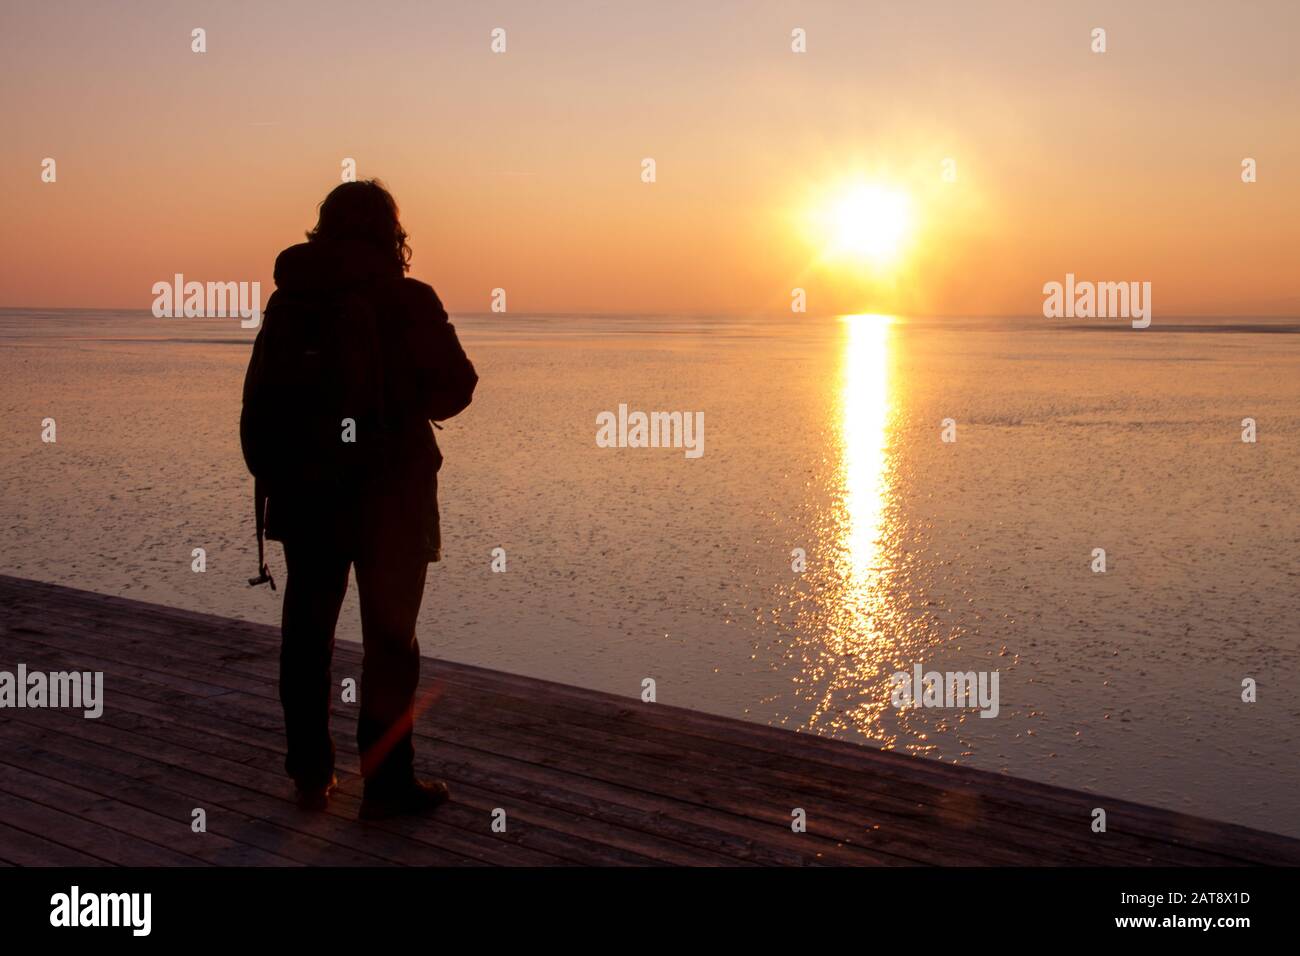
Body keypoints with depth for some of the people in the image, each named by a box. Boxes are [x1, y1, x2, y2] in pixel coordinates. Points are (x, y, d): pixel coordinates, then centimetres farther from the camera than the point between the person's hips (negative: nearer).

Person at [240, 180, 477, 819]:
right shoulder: (408, 301, -10)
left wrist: (272, 479, 13)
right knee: (390, 637, 4)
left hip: (303, 494, 4)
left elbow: (258, 407, 5)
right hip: (390, 495, -4)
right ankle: (386, 783, 7)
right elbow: (454, 390, -3)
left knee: (307, 631, 14)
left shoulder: (287, 300, 2)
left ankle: (310, 775, 21)